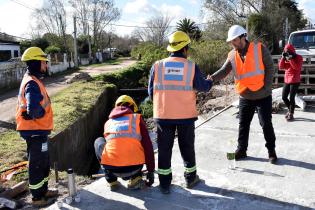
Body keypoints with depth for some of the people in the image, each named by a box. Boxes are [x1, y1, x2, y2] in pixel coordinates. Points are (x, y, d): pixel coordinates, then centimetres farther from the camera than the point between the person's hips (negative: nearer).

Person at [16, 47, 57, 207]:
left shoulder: (33, 80, 11)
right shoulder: (32, 84, -22)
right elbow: (33, 110, -34)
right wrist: (43, 113, -16)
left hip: (38, 130, 10)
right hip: (35, 131, -10)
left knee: (43, 163, 21)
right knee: (36, 165, 4)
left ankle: (43, 190, 37)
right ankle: (37, 197, 20)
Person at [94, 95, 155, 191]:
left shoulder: (108, 122, 22)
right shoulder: (137, 118, 15)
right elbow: (148, 146, 11)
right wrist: (151, 170, 20)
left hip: (112, 168, 0)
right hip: (134, 167, 0)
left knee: (98, 141, 28)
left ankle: (112, 181, 22)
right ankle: (135, 178, 15)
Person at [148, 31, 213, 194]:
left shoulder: (157, 66, -3)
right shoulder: (191, 67, -5)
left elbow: (151, 91, 2)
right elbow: (203, 87, 2)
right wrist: (210, 82, 24)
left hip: (163, 115, 1)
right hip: (186, 115, 0)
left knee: (164, 148, 12)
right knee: (187, 147, 17)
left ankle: (164, 183, 19)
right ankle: (191, 178, 32)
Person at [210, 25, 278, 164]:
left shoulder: (260, 48, -10)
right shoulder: (232, 55, 0)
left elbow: (269, 68, -8)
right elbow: (224, 71, -10)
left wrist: (266, 87, -15)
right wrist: (212, 78, -30)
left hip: (263, 96, -4)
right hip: (245, 97, 4)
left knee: (266, 124, 3)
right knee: (243, 125, 10)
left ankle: (271, 151, 19)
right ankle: (241, 150, 24)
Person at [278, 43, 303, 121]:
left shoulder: (298, 57, -4)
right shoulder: (286, 58, 12)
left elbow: (297, 67, -18)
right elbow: (281, 67, 3)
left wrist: (291, 59, -20)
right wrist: (283, 57, -4)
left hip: (295, 81, -6)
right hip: (287, 80, 6)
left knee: (291, 98, -7)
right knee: (284, 97, 7)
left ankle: (291, 114, 3)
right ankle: (290, 110, 30)